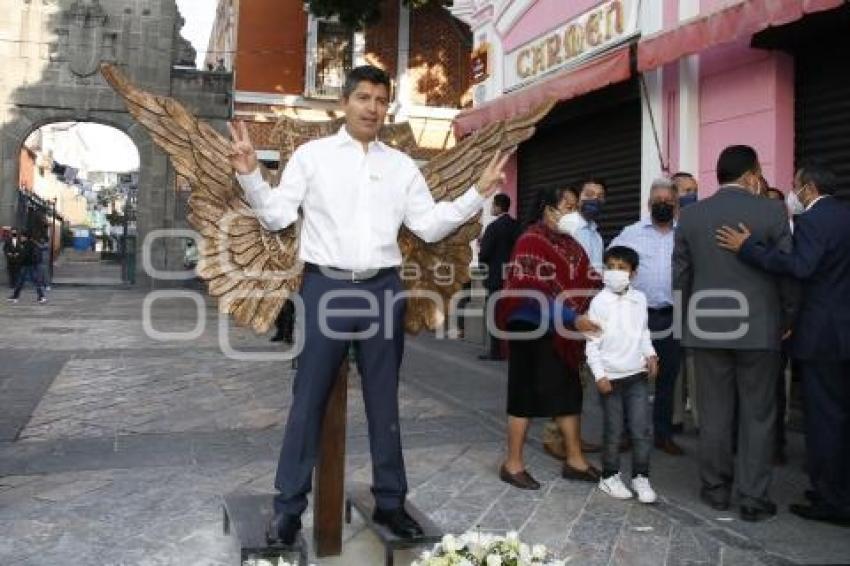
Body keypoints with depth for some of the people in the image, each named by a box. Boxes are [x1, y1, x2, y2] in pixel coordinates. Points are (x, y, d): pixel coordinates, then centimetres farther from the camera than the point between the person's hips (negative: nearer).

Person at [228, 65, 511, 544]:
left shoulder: (401, 165, 12)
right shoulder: (312, 155, 5)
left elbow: (430, 225, 9)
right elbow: (277, 216, 2)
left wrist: (478, 194, 2)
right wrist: (250, 175, -12)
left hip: (384, 289, 3)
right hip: (326, 287, -2)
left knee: (384, 401, 12)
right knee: (309, 400, 2)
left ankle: (390, 501, 25)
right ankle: (289, 507, 14)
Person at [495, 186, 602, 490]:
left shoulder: (568, 243, 10)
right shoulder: (531, 242, -14)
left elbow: (581, 283, 15)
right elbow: (536, 293, -22)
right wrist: (572, 318, -27)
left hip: (563, 331, 8)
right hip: (533, 328, -8)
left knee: (569, 394, 12)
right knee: (527, 395, 0)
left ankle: (575, 460, 23)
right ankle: (513, 464, 12)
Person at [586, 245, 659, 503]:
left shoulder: (639, 299, 3)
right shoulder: (599, 302, -8)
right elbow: (592, 342, -6)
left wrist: (650, 354, 1)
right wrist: (599, 375, -10)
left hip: (637, 374, 3)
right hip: (611, 377, -3)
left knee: (641, 430, 2)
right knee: (613, 431, 7)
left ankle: (641, 476, 17)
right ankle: (609, 476, 22)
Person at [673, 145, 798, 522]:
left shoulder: (690, 215, 1)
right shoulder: (772, 212, -6)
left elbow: (680, 275, 5)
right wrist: (787, 319, 11)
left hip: (706, 327, 2)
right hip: (759, 327, -2)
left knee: (714, 413, 11)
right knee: (757, 415, 8)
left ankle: (716, 488, 21)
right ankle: (753, 498, 12)